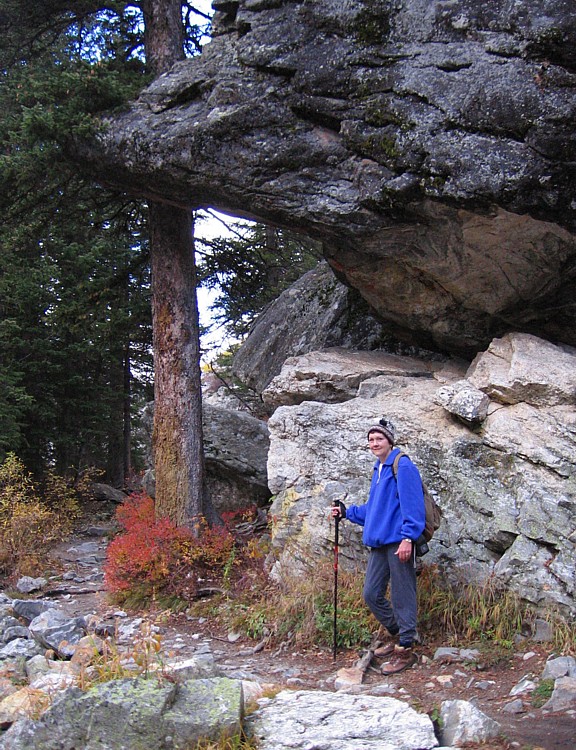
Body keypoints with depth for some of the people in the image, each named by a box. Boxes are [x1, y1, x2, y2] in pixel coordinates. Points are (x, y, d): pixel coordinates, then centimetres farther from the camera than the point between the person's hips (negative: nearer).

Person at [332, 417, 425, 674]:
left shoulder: (403, 466, -9)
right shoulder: (378, 470, 20)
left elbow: (411, 505, -16)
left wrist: (408, 537, -22)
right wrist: (348, 512, 23)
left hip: (398, 542, -9)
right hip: (378, 542, 9)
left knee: (401, 596, -2)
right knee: (371, 594, 11)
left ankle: (405, 649, 8)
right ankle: (396, 634, 29)